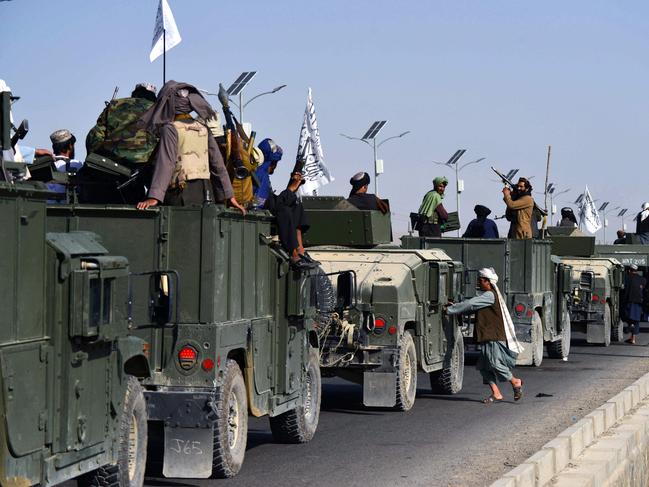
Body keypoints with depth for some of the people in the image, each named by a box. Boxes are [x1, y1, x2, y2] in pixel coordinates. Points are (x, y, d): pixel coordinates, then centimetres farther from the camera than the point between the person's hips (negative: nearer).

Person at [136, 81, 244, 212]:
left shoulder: (170, 129, -6)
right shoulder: (203, 129, 12)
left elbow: (166, 164, -17)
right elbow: (218, 165, 12)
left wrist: (154, 197, -24)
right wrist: (230, 196, 15)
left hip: (181, 194, -6)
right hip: (204, 192, 6)